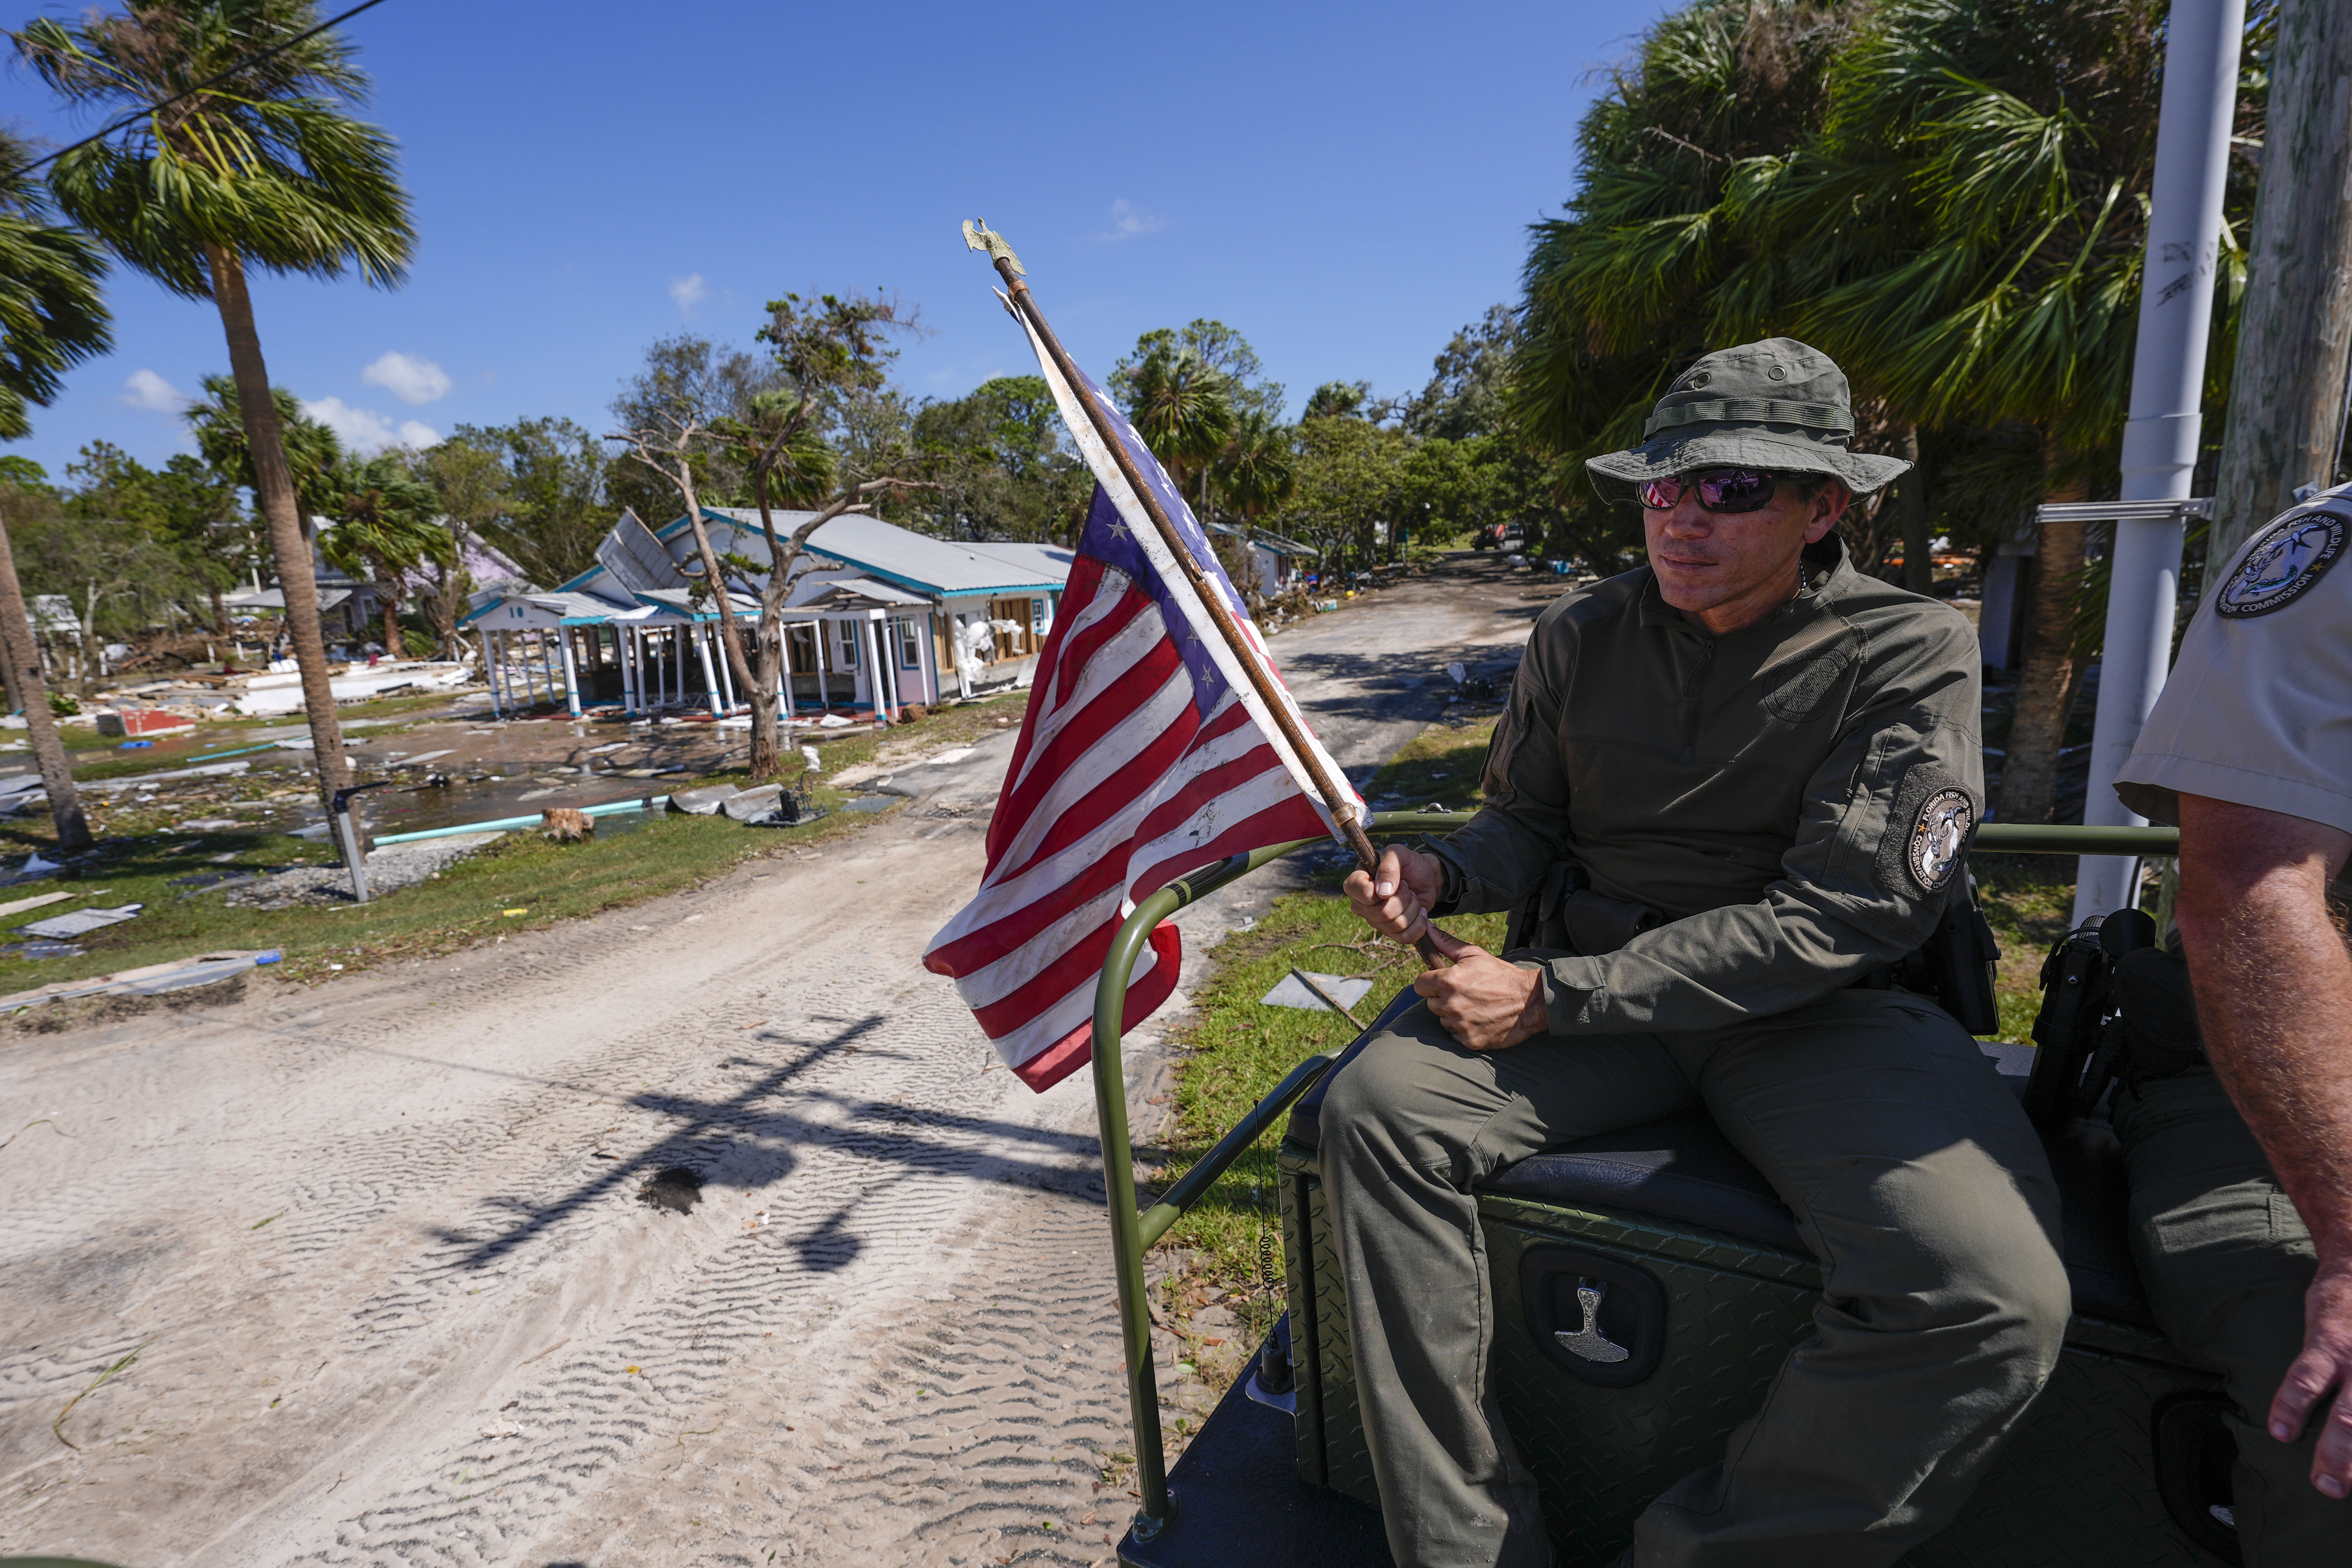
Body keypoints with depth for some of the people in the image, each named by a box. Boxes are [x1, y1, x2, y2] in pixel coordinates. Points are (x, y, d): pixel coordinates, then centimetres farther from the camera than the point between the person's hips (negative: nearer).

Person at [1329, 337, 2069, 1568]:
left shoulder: (1908, 655, -8)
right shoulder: (1581, 635, 4)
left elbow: (1833, 919, -16)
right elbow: (1527, 823, 12)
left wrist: (1553, 996, -21)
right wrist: (1438, 876, -13)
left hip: (1826, 1014, -2)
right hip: (1600, 995, 3)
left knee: (1991, 1302, -28)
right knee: (1375, 1103, -18)